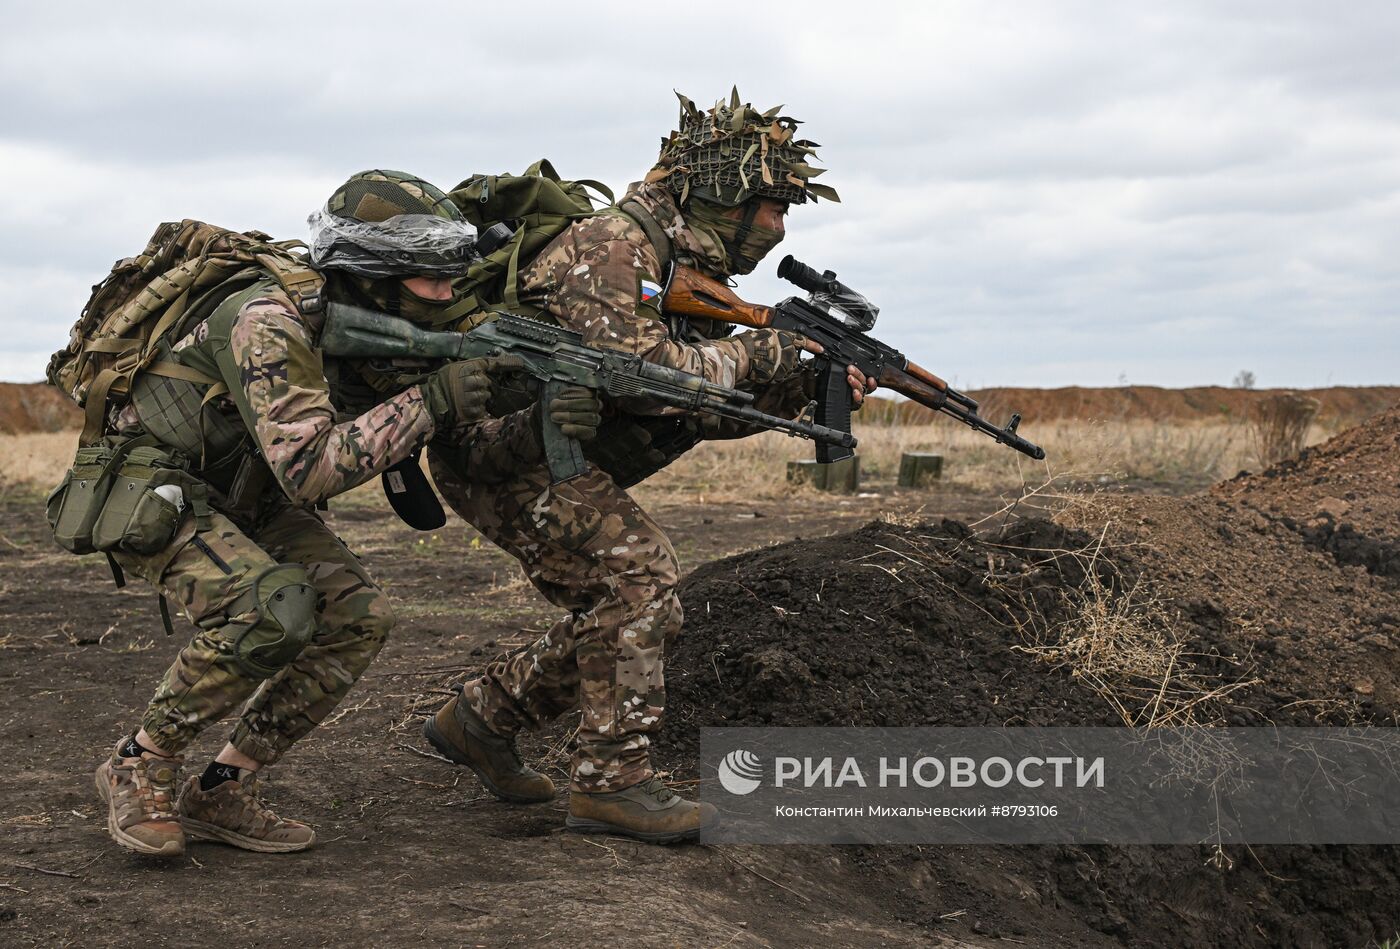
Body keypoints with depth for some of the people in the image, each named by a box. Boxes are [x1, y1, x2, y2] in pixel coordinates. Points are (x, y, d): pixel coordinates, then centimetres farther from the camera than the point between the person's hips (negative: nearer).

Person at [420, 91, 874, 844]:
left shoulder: (687, 269, 10)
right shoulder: (611, 245, -21)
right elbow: (644, 372, -32)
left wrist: (805, 383, -5)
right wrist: (759, 352, -20)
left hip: (552, 458, 10)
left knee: (628, 611, 7)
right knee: (637, 573, -18)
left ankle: (480, 718, 20)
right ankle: (611, 782, -11)